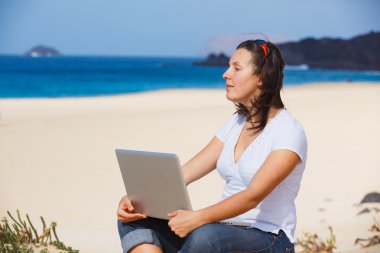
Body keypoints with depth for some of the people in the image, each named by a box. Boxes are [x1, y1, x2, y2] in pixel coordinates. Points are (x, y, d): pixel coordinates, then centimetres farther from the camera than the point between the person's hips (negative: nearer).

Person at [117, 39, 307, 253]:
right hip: (225, 230, 8)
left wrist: (197, 218, -36)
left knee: (206, 235, -40)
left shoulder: (289, 131, -12)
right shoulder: (236, 123, 12)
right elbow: (185, 173, 4)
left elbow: (253, 195, -24)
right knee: (135, 220, -10)